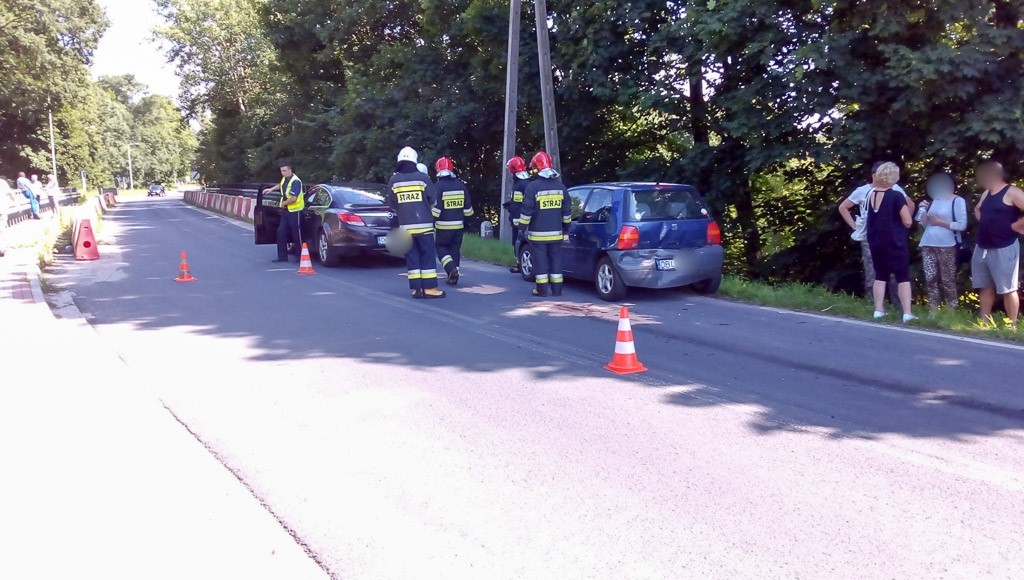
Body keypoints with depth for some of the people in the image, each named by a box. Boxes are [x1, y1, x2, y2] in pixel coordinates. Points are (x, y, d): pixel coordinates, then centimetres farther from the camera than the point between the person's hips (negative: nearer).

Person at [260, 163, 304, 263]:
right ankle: (282, 256, 13)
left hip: (295, 211, -9)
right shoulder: (284, 179, 8)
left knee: (296, 234, -2)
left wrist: (284, 203, -10)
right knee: (281, 232, 7)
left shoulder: (295, 181, -19)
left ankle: (299, 256, 8)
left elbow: (293, 198, -25)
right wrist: (271, 189, 21)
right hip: (286, 210, 9)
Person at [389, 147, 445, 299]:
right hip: (423, 224, -2)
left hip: (405, 225, 2)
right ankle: (429, 288, -1)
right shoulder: (423, 177, -4)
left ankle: (416, 288, 4)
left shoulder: (394, 180, 2)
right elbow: (433, 201, 3)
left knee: (411, 257, 7)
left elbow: (391, 203, 8)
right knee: (428, 256, 2)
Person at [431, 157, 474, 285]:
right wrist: (465, 218, 24)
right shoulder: (461, 185, 4)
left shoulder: (438, 186, -13)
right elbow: (468, 208, 9)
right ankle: (454, 276, 14)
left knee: (441, 248, 9)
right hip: (459, 225, 5)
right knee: (455, 249, 14)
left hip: (444, 226, -4)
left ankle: (451, 269, -13)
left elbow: (435, 209, -17)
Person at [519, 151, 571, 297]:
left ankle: (542, 289, 3)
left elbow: (527, 210, -12)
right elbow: (567, 209, 10)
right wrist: (566, 228, 19)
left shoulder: (533, 186, -10)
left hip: (538, 233, -4)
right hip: (556, 232, 4)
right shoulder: (560, 185, 6)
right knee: (556, 259, 10)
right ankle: (557, 289, 12)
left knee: (540, 259, 2)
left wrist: (522, 226, -1)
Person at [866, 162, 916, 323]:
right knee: (903, 277, 2)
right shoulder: (896, 196, -15)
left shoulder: (871, 194, 2)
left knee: (880, 276, 14)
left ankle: (878, 310, 11)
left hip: (875, 242, 5)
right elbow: (908, 221, -14)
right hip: (895, 243, -5)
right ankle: (907, 312, -3)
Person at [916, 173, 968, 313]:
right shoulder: (934, 201, 17)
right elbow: (924, 223, 17)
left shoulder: (958, 201, -2)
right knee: (930, 279, 2)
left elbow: (962, 225, -9)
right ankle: (933, 311, 6)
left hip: (947, 246, -6)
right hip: (928, 245, 6)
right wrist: (924, 210, 2)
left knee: (948, 280, -4)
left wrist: (940, 222, -10)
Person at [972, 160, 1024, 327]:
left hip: (1004, 249, -8)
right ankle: (985, 323, 18)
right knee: (985, 287, 11)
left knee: (1008, 289, -4)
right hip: (982, 248, 8)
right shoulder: (986, 194, 14)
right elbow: (978, 210, 32)